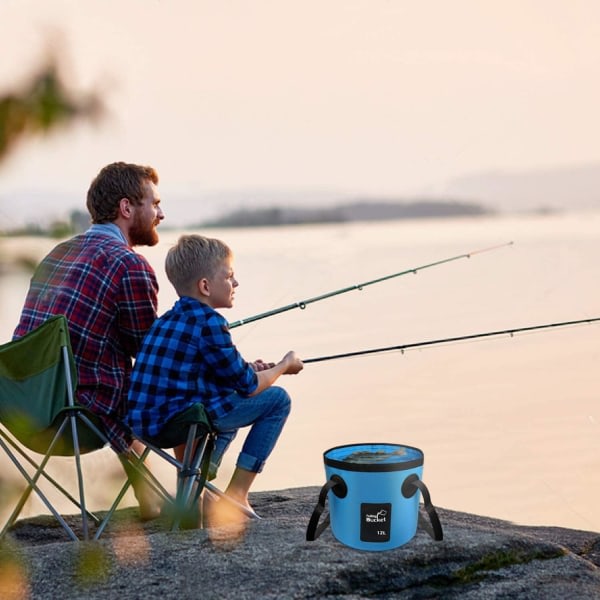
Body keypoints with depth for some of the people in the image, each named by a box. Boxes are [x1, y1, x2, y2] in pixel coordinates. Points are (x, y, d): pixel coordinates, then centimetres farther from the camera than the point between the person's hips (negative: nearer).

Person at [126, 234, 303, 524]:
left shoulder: (168, 319, 14)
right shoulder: (209, 322, -12)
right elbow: (248, 387, -7)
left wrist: (246, 369, 20)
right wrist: (284, 366, 11)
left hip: (145, 420, 9)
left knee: (229, 399, 36)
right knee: (277, 399, 2)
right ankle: (236, 494, 4)